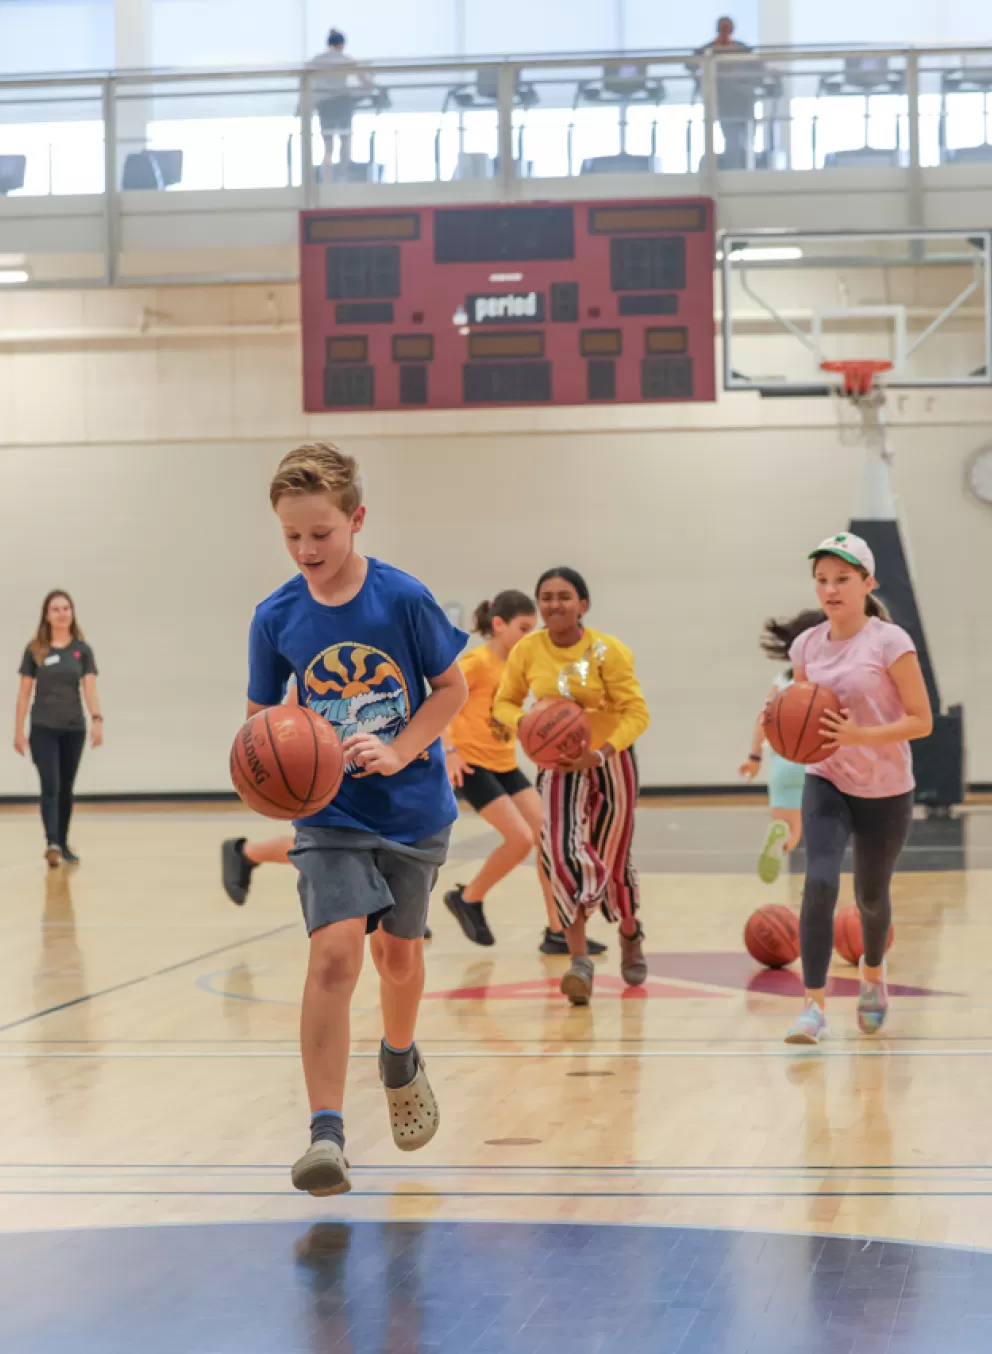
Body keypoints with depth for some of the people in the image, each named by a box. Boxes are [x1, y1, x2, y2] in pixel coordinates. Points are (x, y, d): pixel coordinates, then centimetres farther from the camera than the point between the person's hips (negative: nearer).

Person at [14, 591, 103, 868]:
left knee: (66, 788, 10)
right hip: (43, 728, -2)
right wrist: (18, 730, 1)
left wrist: (97, 720, -20)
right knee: (50, 785, -14)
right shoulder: (35, 650, 1)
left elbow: (89, 687, -4)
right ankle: (52, 843, -26)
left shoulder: (82, 650, 4)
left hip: (74, 729, 2)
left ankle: (63, 845, 21)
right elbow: (24, 691, 3)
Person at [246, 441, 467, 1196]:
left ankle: (400, 1060, 49)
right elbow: (263, 714, 5)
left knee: (399, 949, 17)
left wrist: (398, 751, -16)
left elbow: (453, 688, -4)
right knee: (335, 951, -18)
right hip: (331, 815, 0)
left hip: (413, 810, 0)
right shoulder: (277, 617, -8)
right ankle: (326, 1132, -20)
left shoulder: (403, 599, -14)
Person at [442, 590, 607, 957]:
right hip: (472, 765, -8)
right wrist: (450, 751, -21)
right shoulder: (478, 662, -14)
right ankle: (468, 898, 7)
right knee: (521, 838, -17)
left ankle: (558, 932, 1)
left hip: (506, 765, 8)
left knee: (547, 837, -2)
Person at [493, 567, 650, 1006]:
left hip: (611, 762, -1)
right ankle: (579, 962, -20)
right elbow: (504, 703, 5)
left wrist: (600, 753, -29)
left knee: (612, 860, 11)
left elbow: (637, 713, -15)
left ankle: (630, 933, 43)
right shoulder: (527, 652, -8)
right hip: (558, 765, 1)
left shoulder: (607, 651, -16)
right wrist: (525, 723, -18)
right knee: (561, 852, -21)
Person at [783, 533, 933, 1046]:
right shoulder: (807, 646, -1)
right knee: (819, 883, -20)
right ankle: (814, 1006, -17)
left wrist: (859, 735, -28)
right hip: (827, 784, 2)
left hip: (885, 792, -2)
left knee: (870, 895, 13)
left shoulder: (890, 642, -15)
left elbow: (922, 720, -15)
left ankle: (873, 970, 47)